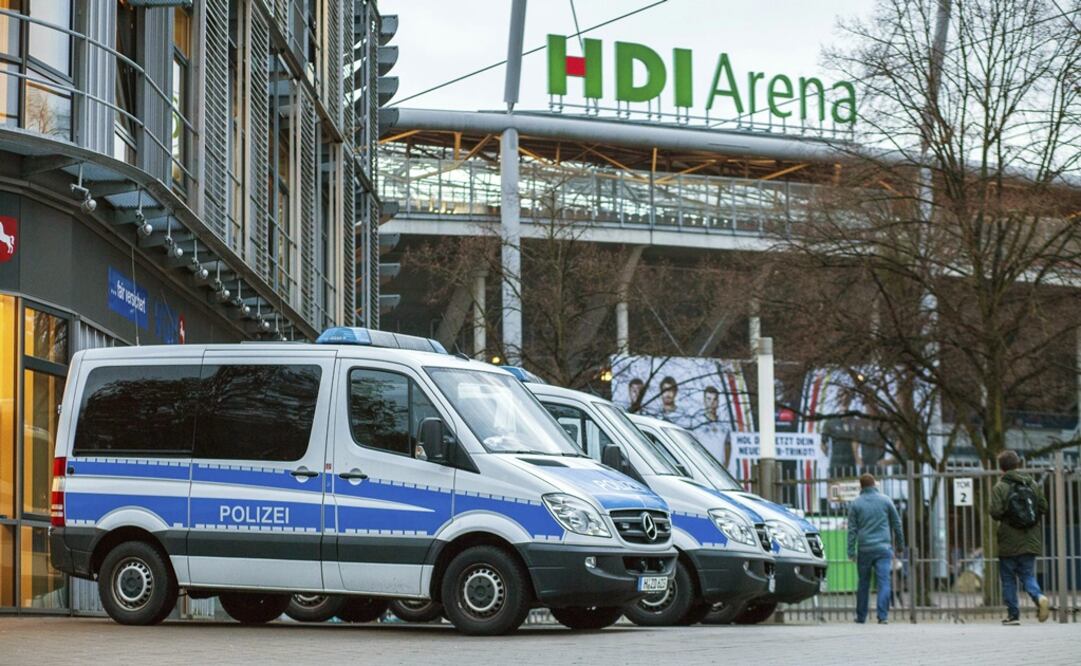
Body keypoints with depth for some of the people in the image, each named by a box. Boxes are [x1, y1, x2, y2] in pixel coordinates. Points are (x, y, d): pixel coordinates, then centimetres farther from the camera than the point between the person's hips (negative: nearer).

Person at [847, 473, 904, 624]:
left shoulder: (856, 504, 4)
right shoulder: (886, 501, 6)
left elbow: (852, 529, 1)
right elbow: (896, 524, 10)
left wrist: (851, 551, 2)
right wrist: (900, 544, 19)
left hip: (864, 549, 1)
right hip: (883, 548, -1)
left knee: (863, 583, 11)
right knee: (884, 582, -5)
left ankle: (861, 616, 15)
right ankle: (883, 616, -15)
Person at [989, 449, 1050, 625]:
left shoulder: (999, 488, -9)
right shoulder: (1032, 484, 4)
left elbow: (996, 512, -17)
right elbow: (1043, 507, 4)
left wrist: (1004, 516, 6)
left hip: (1009, 543, -3)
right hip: (1030, 541, 3)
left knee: (1008, 579, 8)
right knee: (1028, 576, 10)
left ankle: (1013, 614, 8)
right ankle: (1039, 597, -18)